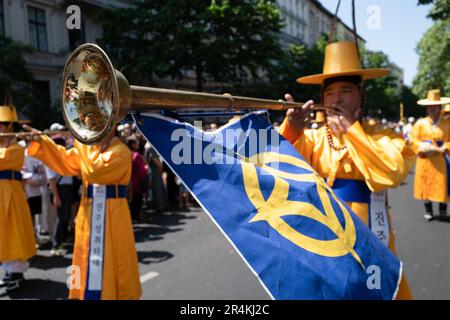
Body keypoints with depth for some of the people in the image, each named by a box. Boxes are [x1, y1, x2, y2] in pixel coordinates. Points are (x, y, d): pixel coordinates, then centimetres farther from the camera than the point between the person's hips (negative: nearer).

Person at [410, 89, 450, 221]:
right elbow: (413, 140, 2)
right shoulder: (420, 123, 3)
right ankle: (428, 211, 18)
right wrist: (423, 148, -12)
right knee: (425, 185, 5)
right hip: (424, 159, 1)